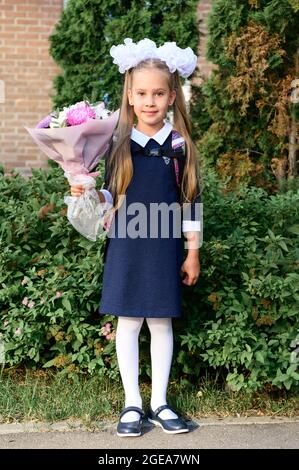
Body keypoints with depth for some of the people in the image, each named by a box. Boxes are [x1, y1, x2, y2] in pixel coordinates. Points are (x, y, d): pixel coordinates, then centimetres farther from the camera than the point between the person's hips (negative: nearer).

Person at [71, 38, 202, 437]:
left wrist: (192, 253, 2)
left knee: (161, 323, 7)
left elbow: (191, 201, 2)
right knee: (128, 323, 4)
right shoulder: (119, 144, 1)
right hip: (127, 246, 0)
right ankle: (132, 404, 16)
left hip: (165, 247, 0)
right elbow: (111, 195, 5)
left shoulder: (180, 144, 0)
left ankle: (159, 403, 20)